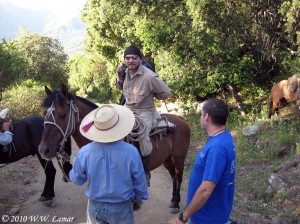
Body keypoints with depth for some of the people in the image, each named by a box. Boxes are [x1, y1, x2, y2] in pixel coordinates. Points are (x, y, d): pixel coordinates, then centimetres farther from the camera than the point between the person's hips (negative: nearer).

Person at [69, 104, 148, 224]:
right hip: (122, 207, -1)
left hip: (95, 207, 1)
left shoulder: (84, 152, -20)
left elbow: (77, 180, -3)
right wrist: (140, 197, 11)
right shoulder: (131, 152, -23)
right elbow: (139, 182, -9)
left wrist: (71, 173, 20)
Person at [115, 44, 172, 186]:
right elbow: (121, 88, 15)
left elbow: (166, 93, -13)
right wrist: (119, 76, -4)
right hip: (127, 109, 7)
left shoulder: (149, 76, -24)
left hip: (144, 112, -7)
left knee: (143, 143, -23)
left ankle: (145, 176, -1)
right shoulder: (126, 71, -4)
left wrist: (149, 95, -6)